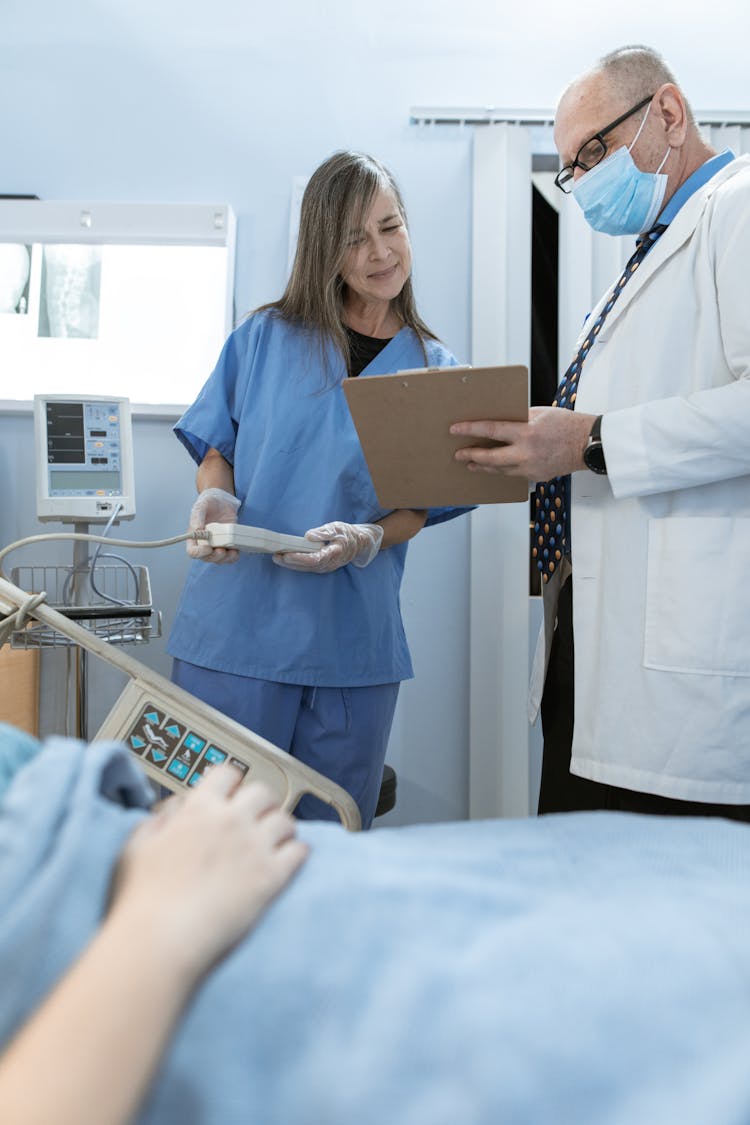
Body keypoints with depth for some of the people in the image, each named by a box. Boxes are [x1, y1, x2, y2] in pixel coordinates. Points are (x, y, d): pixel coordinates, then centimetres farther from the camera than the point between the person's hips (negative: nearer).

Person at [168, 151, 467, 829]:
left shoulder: (436, 372, 7)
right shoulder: (266, 339, 6)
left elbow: (422, 505, 5)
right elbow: (216, 446, 10)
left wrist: (364, 541, -16)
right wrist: (217, 499, -13)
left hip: (354, 641, 1)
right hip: (237, 618, -1)